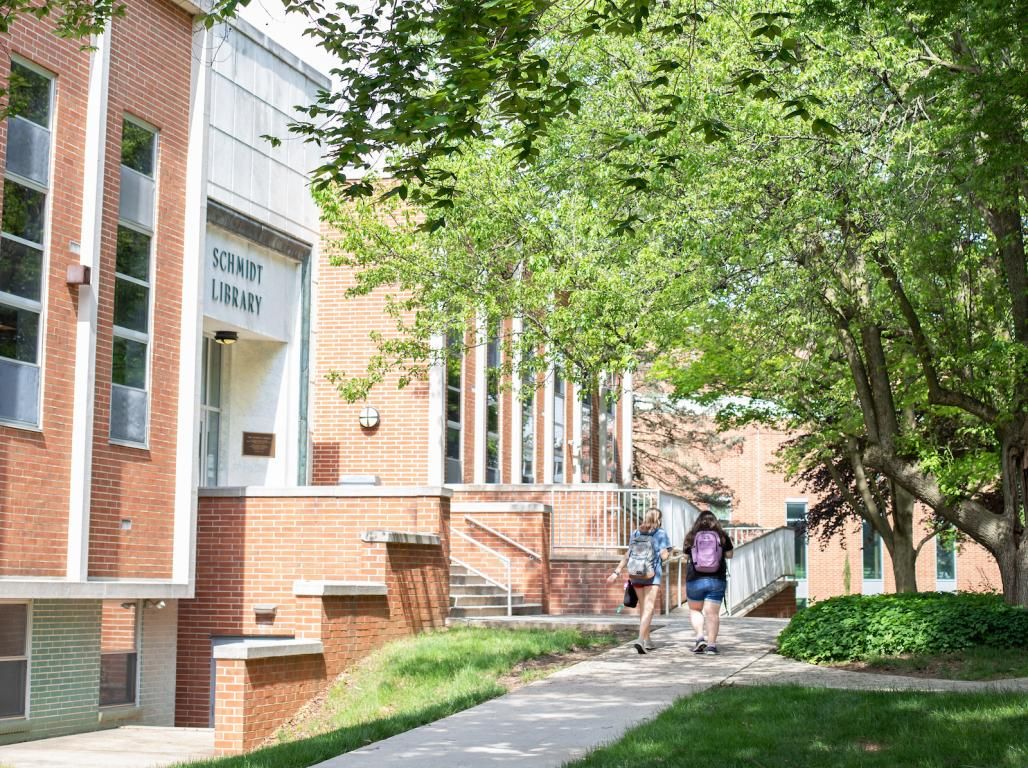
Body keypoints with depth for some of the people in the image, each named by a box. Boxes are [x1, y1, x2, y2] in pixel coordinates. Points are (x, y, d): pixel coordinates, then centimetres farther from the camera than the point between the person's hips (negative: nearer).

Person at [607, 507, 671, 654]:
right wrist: (668, 552, 15)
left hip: (636, 575, 5)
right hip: (652, 575, -5)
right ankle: (641, 639, -24)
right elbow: (664, 555, -8)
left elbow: (628, 554, 7)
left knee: (643, 608, 17)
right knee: (648, 608, -8)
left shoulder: (635, 533, 10)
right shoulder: (660, 533, -3)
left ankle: (647, 640, 27)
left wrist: (617, 572, 9)